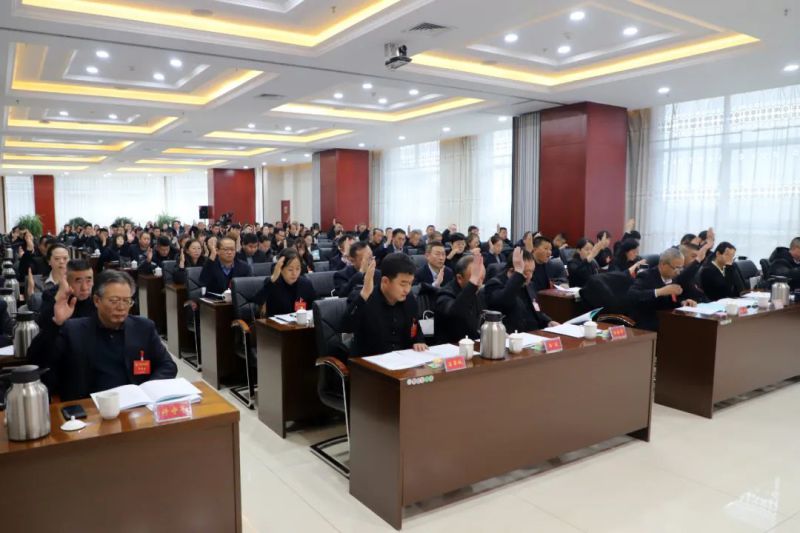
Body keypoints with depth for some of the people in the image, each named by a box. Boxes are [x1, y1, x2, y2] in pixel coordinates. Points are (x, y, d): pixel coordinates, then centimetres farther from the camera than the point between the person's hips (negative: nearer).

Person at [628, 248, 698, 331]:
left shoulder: (675, 277, 7)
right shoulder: (646, 276, -10)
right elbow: (632, 295, -26)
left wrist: (683, 302, -7)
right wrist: (660, 291, -32)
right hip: (648, 324, -7)